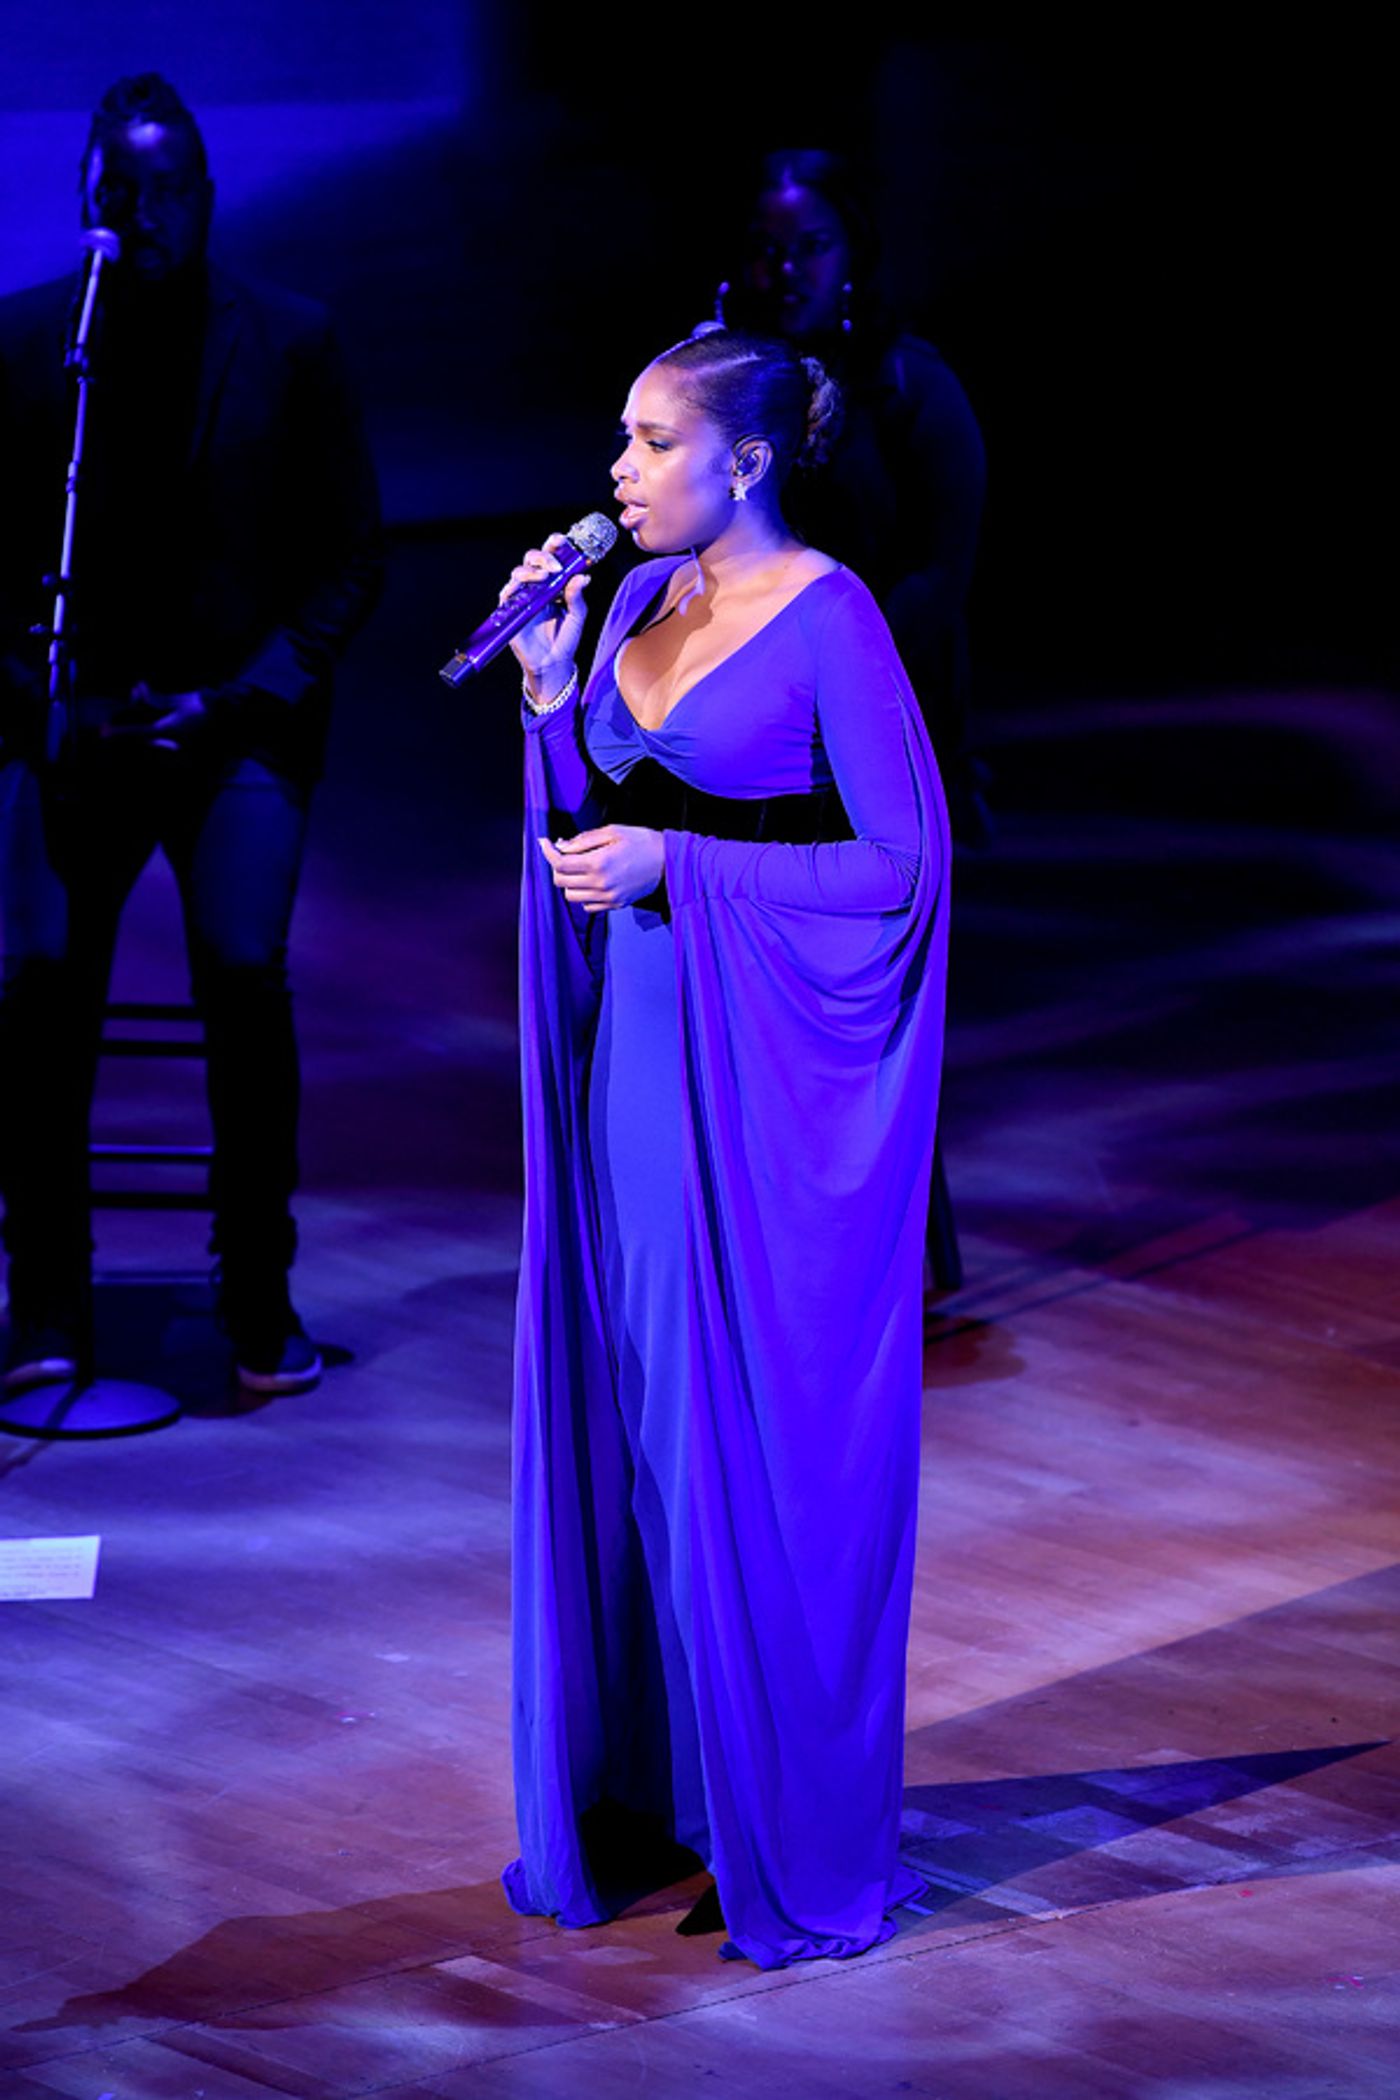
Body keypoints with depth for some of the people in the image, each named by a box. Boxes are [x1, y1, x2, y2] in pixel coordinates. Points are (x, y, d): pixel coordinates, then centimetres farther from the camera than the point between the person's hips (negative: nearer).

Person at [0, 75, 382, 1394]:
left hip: (239, 724, -1)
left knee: (243, 974, -17)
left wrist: (246, 695, -7)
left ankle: (260, 1307, -1)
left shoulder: (289, 345, 2)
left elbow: (348, 555, 5)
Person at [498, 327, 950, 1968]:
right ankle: (651, 1791, 22)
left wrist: (674, 869, -16)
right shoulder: (642, 598, 9)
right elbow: (595, 815, 13)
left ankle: (800, 1841, 10)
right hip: (637, 1041, 7)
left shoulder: (828, 621, -13)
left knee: (761, 1447, -1)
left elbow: (904, 861, -14)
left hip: (763, 1071, -7)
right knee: (629, 1415, 10)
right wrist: (548, 686, -2)